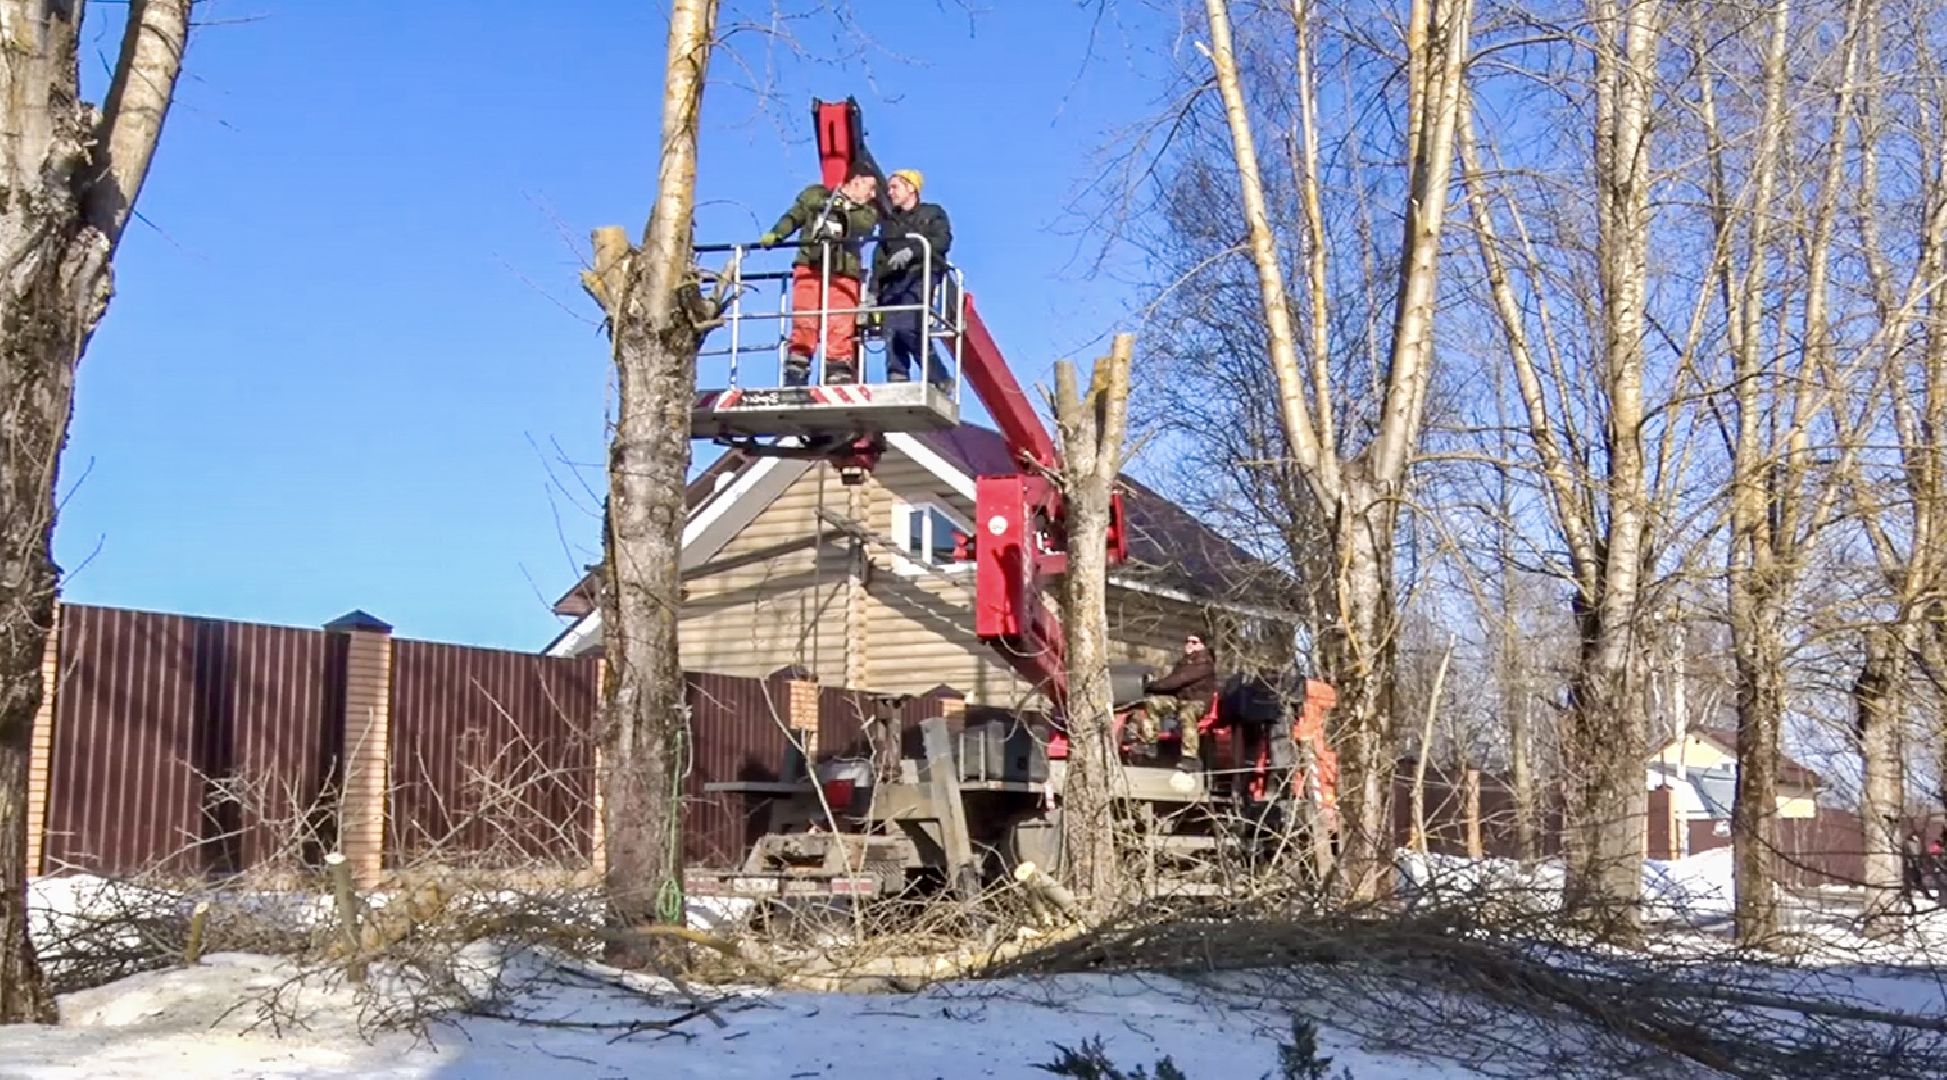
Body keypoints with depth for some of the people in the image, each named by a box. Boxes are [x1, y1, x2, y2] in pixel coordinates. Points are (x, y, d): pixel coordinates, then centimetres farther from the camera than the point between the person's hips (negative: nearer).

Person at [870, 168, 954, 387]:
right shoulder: (888, 221, 29)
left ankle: (941, 379, -16)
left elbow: (943, 240, -4)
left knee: (907, 327, -24)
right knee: (892, 332, -11)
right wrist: (874, 289, 9)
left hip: (920, 277, -6)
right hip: (893, 281, 6)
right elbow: (880, 257, 22)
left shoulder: (932, 213, 14)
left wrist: (912, 251, -17)